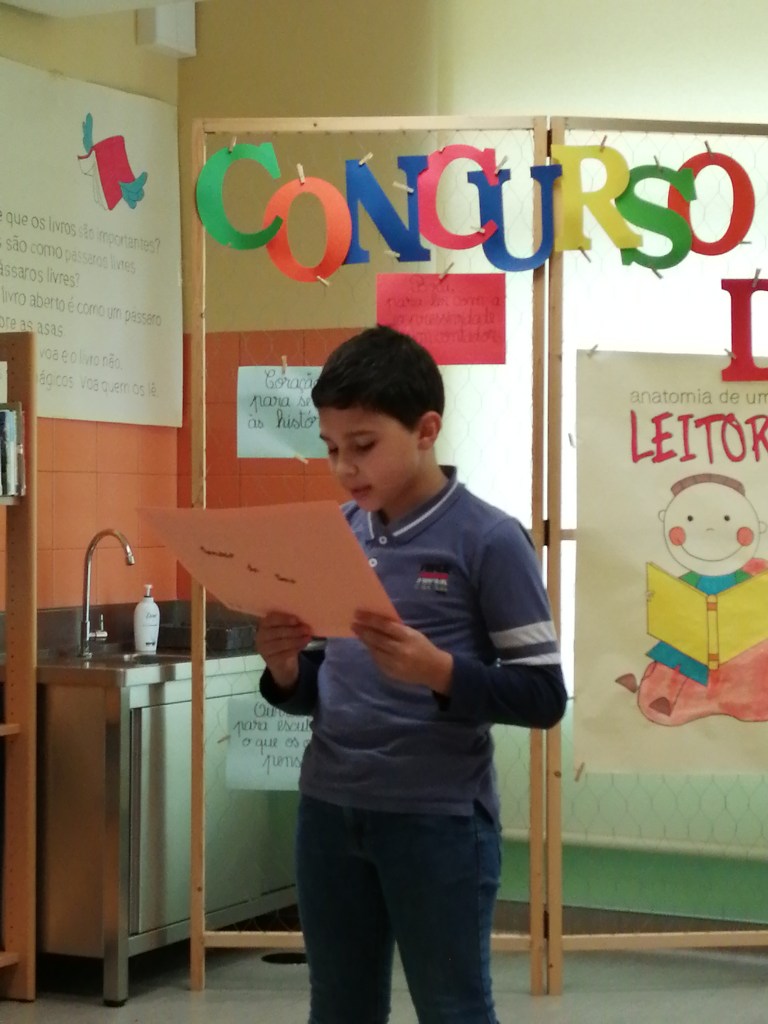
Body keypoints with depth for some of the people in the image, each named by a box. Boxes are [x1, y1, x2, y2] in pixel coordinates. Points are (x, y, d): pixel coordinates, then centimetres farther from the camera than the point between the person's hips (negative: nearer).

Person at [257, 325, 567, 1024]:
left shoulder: (489, 539, -9)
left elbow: (544, 695, -10)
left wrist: (438, 670, -25)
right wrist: (285, 670, -8)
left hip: (439, 817, -5)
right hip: (328, 809, 5)